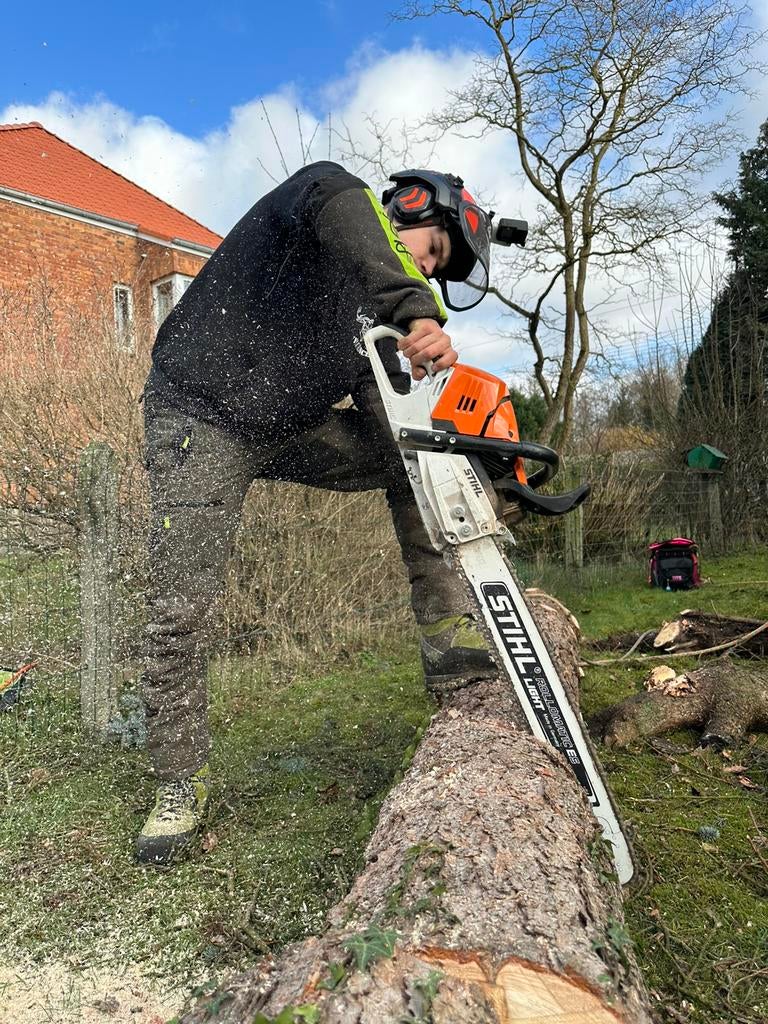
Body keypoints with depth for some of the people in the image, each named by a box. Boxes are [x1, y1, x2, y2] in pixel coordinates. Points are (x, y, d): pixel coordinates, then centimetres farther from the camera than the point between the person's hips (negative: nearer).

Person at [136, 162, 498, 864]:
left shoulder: (378, 313, 12)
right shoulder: (333, 190, -4)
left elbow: (383, 418, 2)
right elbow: (343, 214, -31)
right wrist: (420, 313, -45)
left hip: (294, 430, 7)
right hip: (203, 420, -6)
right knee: (182, 609, -9)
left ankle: (447, 639, -4)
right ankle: (180, 784, 9)